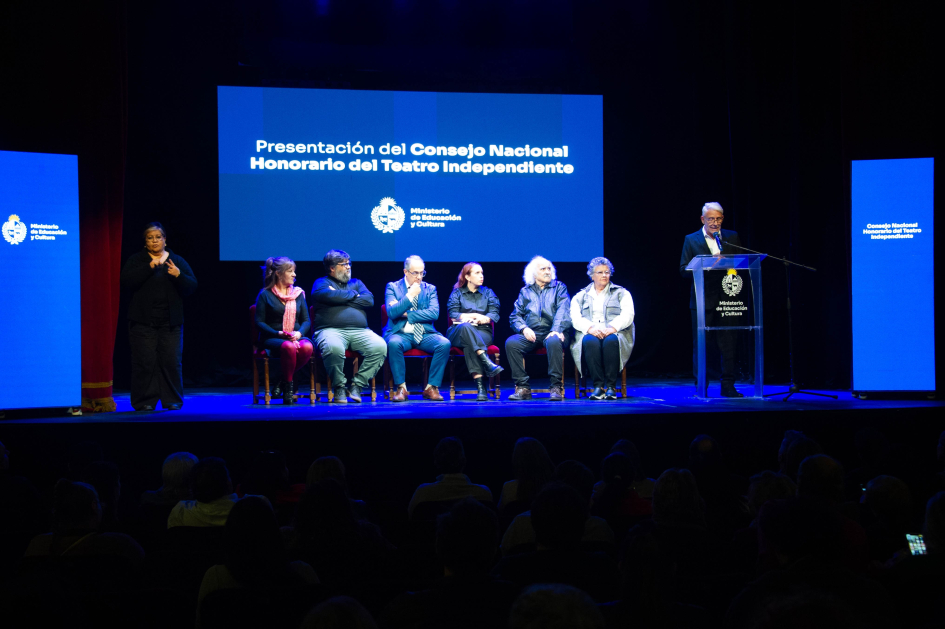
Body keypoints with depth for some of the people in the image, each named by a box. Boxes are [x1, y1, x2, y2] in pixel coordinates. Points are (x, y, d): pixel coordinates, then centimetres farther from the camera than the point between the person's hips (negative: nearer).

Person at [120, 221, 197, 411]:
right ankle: (145, 401, 1)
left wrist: (179, 276, -14)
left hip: (170, 322, 1)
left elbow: (192, 286, 5)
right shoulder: (136, 260, 8)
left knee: (171, 361, -2)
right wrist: (148, 268, -16)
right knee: (144, 362, -5)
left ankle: (172, 401, 5)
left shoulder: (177, 261, 12)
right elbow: (126, 282, -8)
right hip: (143, 322, -1)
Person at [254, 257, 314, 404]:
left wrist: (299, 333, -11)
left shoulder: (298, 294, 16)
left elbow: (306, 320, 11)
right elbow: (259, 322, -1)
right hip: (272, 338, -4)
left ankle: (284, 381, -13)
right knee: (288, 347, -39)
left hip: (296, 337, 4)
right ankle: (288, 387, -20)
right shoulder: (265, 295, 4)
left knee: (307, 347, -33)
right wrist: (278, 334, -16)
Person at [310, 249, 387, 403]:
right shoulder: (322, 282, 14)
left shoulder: (356, 283, 27)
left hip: (359, 331, 4)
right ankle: (339, 388, -17)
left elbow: (369, 300, 7)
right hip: (331, 330, -4)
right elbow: (327, 295, -10)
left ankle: (357, 385, -15)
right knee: (333, 348, -40)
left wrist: (341, 297, 2)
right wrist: (353, 295, 5)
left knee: (380, 346, -26)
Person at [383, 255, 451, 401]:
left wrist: (406, 314, -8)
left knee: (444, 343, -28)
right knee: (393, 344, -37)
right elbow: (392, 312, -8)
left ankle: (431, 387, -18)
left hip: (424, 335, 2)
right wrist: (410, 295, -11)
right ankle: (401, 388, -24)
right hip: (400, 334, -2)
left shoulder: (430, 289, 13)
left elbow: (434, 313, -3)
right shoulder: (393, 287, 7)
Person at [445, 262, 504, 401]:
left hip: (483, 333, 0)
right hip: (458, 332, 0)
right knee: (466, 327, -40)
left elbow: (494, 315, 7)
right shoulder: (457, 293, 18)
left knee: (469, 343, -38)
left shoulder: (488, 293, 22)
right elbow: (452, 314, 1)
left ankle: (480, 386, -50)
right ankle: (487, 362, -54)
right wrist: (475, 316, -9)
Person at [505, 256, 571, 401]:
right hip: (531, 334, 2)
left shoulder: (559, 288, 16)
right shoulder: (525, 292, 22)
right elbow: (515, 316, 14)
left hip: (552, 332, -2)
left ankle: (556, 387, -33)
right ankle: (522, 388, -26)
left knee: (553, 342, -39)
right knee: (511, 343, -28)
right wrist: (524, 329, -8)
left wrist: (556, 330, -17)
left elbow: (563, 311, 1)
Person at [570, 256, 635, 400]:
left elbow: (627, 315, 2)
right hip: (589, 334, 1)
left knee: (611, 341, -38)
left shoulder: (621, 293, 19)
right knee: (590, 342, -37)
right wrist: (590, 328, -17)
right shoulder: (580, 297, 21)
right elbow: (575, 318, 5)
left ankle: (611, 387, -36)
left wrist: (612, 328, -17)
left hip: (614, 333, -1)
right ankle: (598, 386, -37)